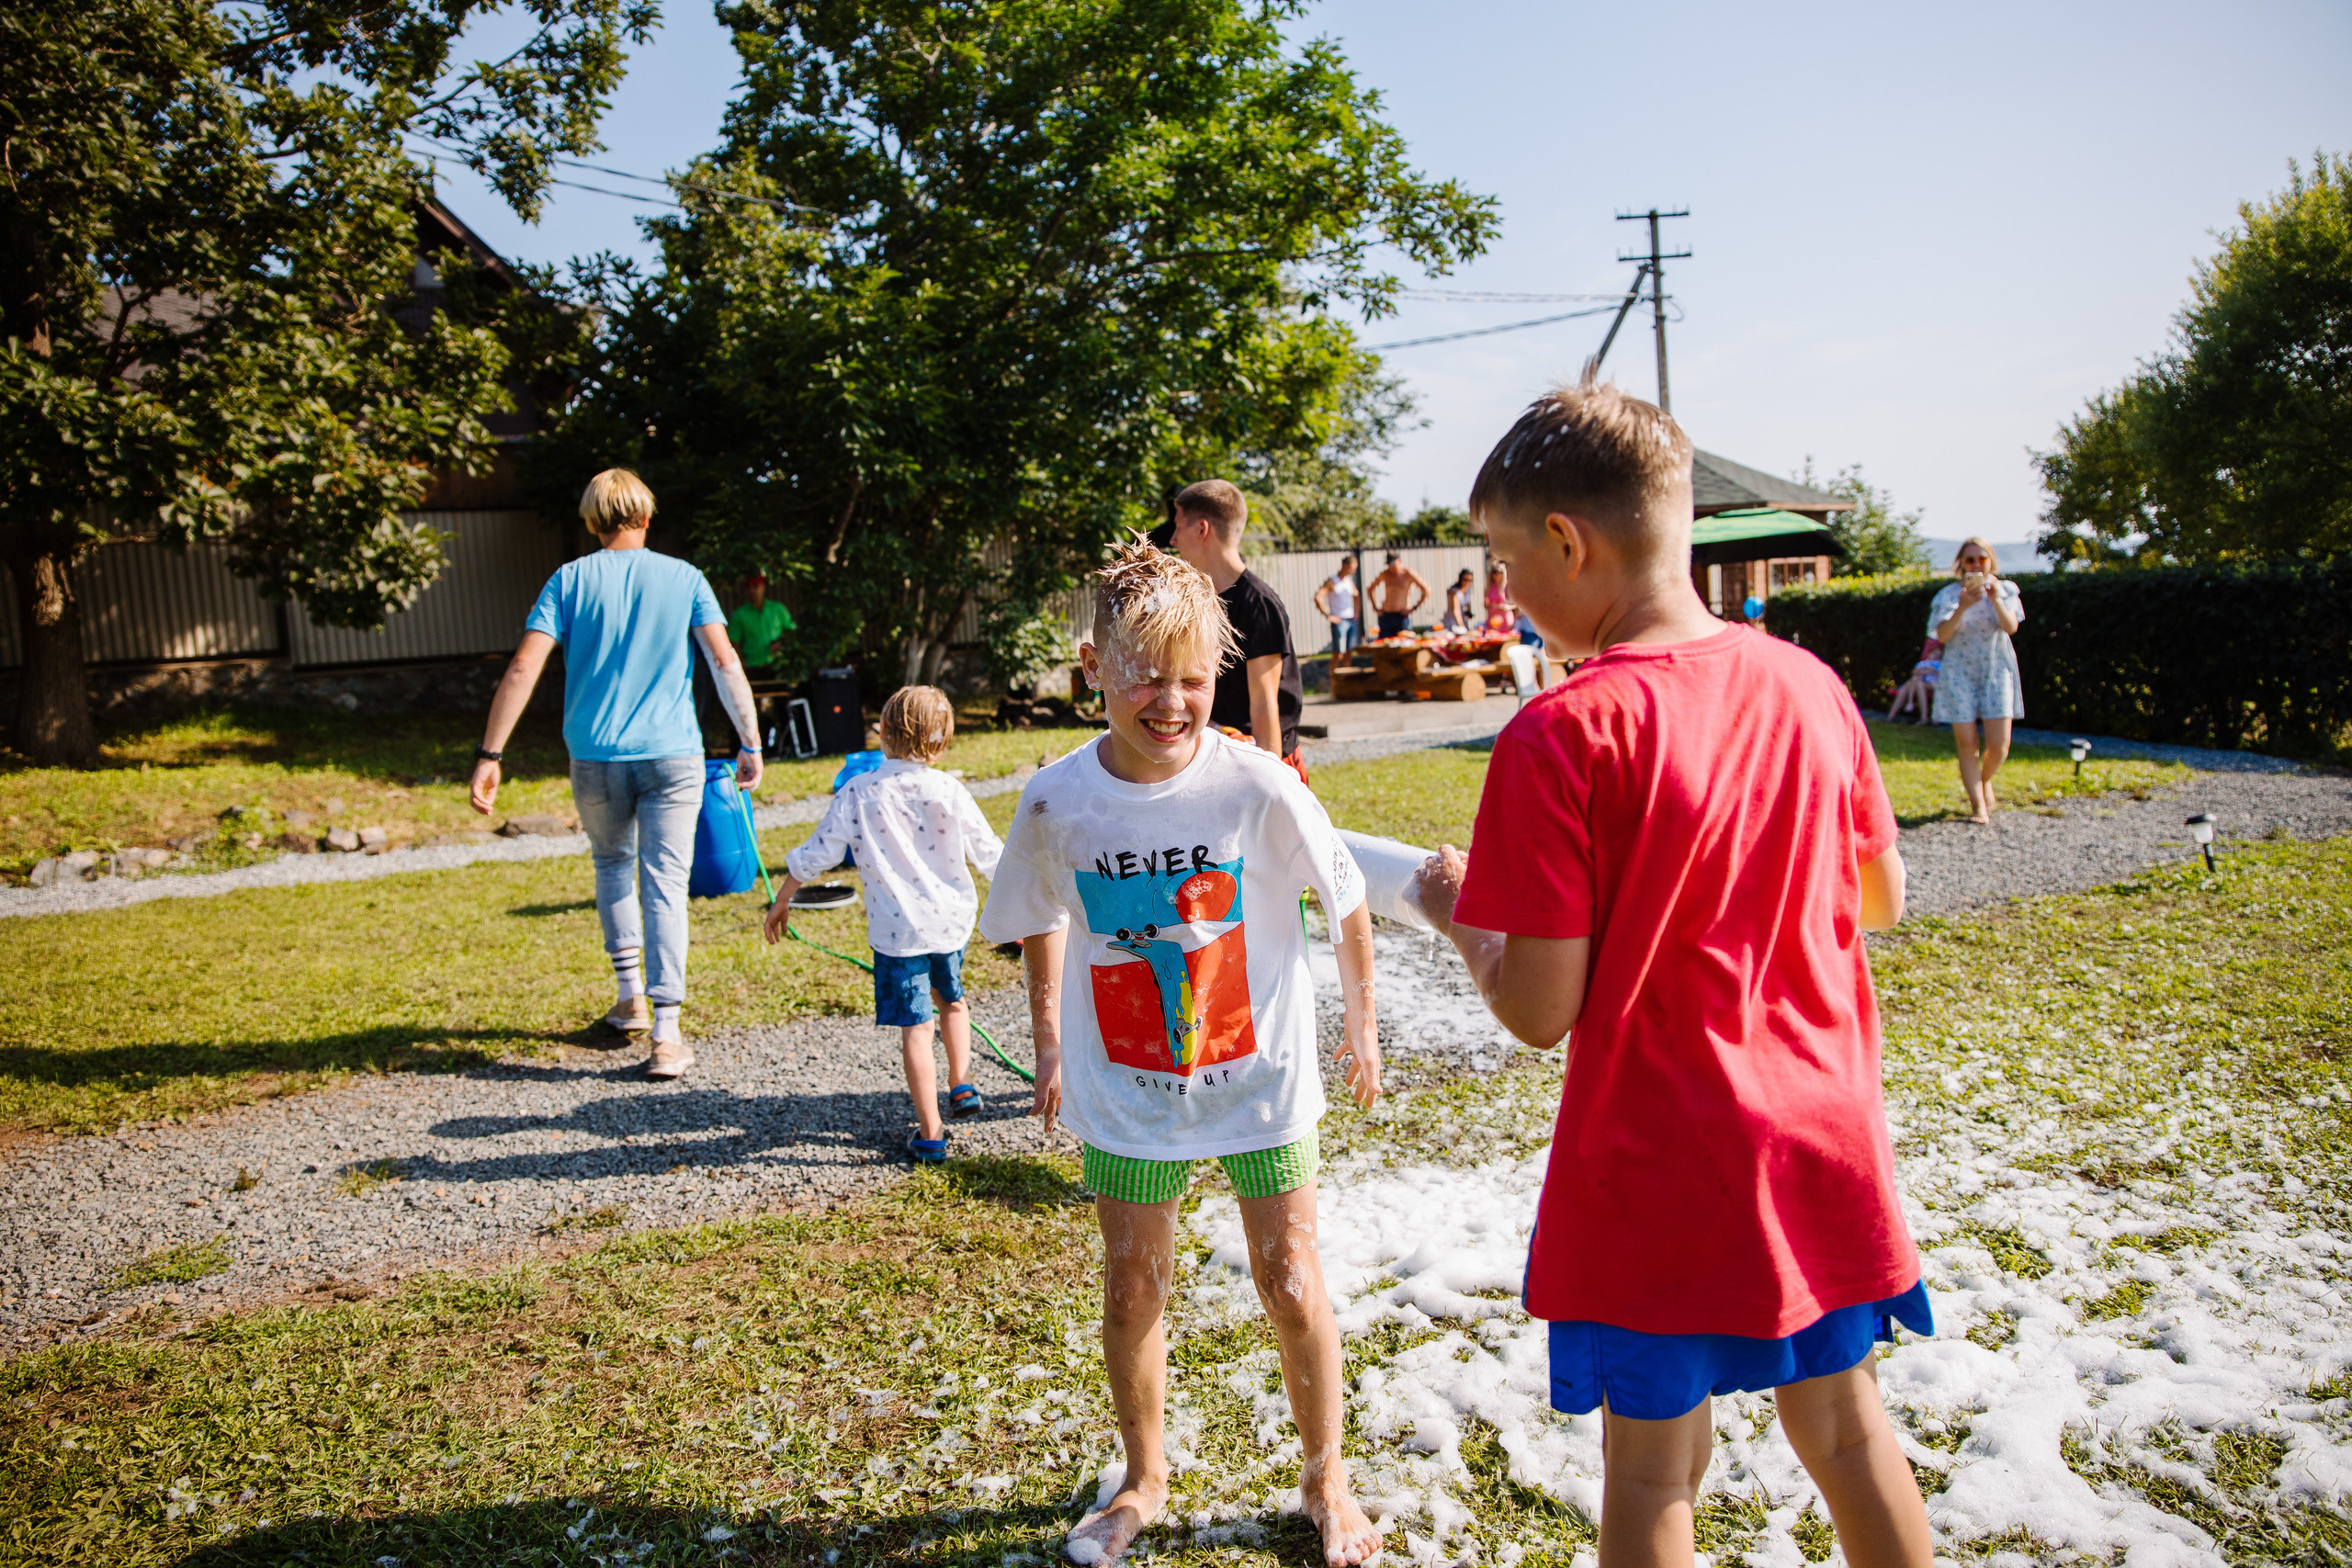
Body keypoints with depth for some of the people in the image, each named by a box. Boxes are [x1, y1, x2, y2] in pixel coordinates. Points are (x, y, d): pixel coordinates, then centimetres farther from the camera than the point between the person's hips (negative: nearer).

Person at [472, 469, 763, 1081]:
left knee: (612, 865, 24)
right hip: (672, 755, -1)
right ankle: (666, 1035, -5)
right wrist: (750, 744, -2)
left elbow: (523, 669, -6)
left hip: (595, 758, 1)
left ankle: (631, 995, 27)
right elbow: (725, 663, -7)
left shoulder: (569, 580, 3)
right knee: (665, 884, 0)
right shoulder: (683, 578, 3)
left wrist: (489, 755, -5)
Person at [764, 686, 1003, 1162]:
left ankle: (930, 1135, 8)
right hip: (951, 919, 2)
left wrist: (782, 899, 13)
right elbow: (990, 855, 3)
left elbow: (816, 854, -3)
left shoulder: (857, 793, -8)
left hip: (897, 929, -2)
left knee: (915, 1027, 3)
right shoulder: (950, 792, -5)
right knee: (951, 999, 30)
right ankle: (962, 1084, 32)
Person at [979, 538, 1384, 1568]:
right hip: (1124, 1091, 2)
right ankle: (1145, 1480, 40)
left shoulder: (1261, 788, -19)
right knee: (1131, 1297, 13)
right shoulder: (1055, 803, -13)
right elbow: (1040, 923, 7)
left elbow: (1346, 903, -3)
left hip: (1260, 1078, -1)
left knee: (1292, 1289, 8)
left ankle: (1324, 1480, 34)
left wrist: (1361, 1024, 6)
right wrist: (1047, 1047, 13)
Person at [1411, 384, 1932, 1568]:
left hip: (1658, 1174, -5)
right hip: (1821, 1142, 6)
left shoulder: (1561, 737, -21)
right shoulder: (1807, 684, -3)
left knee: (1652, 1469, 14)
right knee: (1845, 1425, 24)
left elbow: (1539, 1011, -19)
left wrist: (1452, 909, -2)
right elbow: (1881, 900, 9)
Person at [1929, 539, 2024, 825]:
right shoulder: (1949, 595, -2)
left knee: (1998, 745, -5)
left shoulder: (2005, 590, 4)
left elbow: (2011, 627, -12)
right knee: (1966, 743, -4)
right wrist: (1962, 607, -28)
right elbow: (1941, 635, -14)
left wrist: (1995, 599, -26)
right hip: (1959, 674, -1)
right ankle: (1978, 805, 5)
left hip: (1997, 672, 1)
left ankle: (1985, 780, 27)